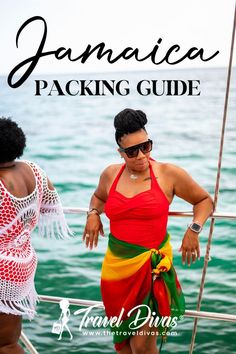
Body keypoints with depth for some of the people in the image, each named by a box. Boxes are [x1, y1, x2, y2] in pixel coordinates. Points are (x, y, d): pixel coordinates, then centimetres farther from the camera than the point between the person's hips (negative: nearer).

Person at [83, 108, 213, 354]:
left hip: (153, 266, -4)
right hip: (117, 265, 4)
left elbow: (204, 201, 6)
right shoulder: (110, 174, 4)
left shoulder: (169, 174, -6)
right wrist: (93, 214, 6)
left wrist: (194, 228, -10)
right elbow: (98, 196, 26)